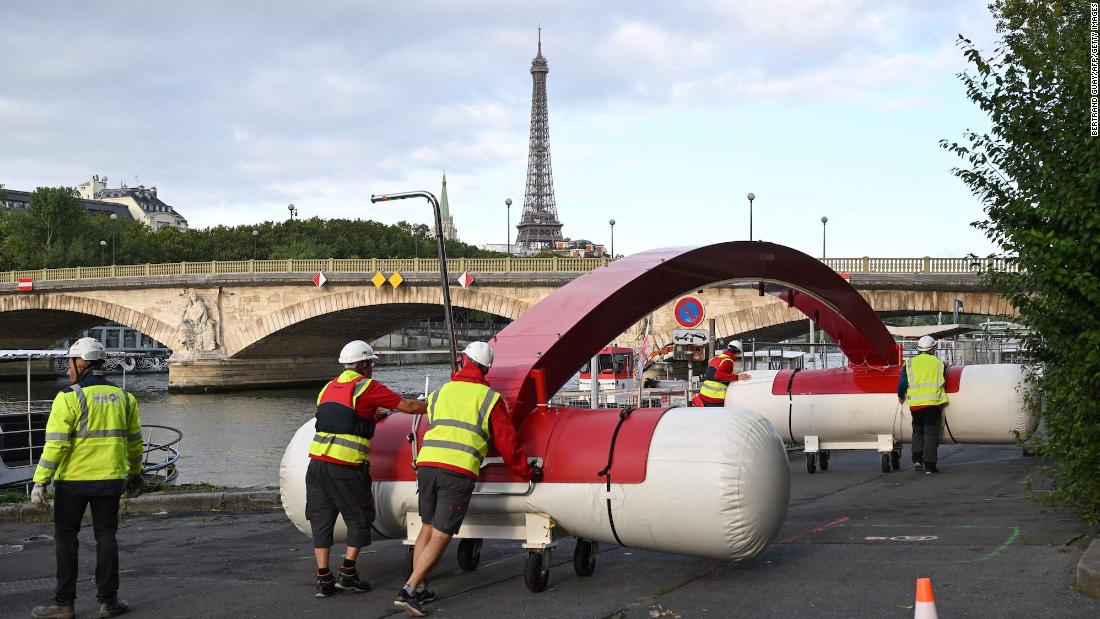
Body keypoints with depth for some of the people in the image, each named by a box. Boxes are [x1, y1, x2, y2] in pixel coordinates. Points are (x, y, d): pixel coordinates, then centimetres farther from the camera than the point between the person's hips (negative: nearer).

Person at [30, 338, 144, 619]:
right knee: (106, 538, 12)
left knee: (66, 538, 7)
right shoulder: (123, 397, 6)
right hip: (110, 480, 4)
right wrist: (135, 474, 27)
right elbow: (134, 441, 13)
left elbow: (55, 444, -16)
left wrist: (40, 482, -14)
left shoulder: (69, 398, -11)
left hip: (73, 480, -4)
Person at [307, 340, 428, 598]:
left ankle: (324, 579, 8)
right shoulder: (367, 387, -2)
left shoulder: (329, 387, 18)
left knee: (321, 518, 10)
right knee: (359, 519, 10)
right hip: (346, 468, -6)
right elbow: (408, 407, 0)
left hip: (317, 461, 6)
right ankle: (347, 574, 8)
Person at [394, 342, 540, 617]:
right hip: (459, 472, -4)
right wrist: (527, 473, 22)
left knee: (427, 529, 18)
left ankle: (418, 590, 18)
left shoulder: (439, 393, 19)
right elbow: (507, 443, 9)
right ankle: (408, 591, -11)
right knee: (440, 537, -2)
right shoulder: (490, 398, 7)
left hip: (427, 463, 4)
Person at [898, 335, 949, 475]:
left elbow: (902, 384, 5)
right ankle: (929, 466, -1)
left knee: (918, 431, 17)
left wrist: (901, 397, 22)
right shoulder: (938, 363, 6)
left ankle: (917, 460, 2)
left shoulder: (910, 364, 5)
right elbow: (943, 381, 13)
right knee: (931, 433, 2)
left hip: (915, 404, 1)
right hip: (933, 403, -1)